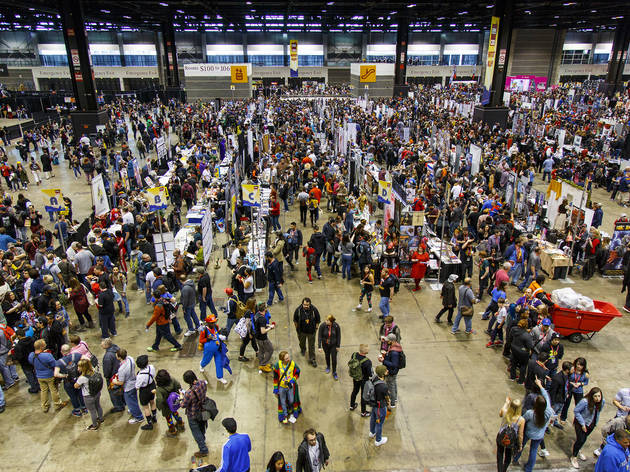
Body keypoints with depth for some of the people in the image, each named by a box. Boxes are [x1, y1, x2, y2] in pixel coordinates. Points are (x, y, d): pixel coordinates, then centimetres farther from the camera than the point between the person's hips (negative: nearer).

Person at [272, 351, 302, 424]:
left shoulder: (293, 364, -21)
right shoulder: (277, 365, -21)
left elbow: (297, 374, -5)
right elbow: (275, 377, -9)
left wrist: (292, 381, -20)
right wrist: (275, 388, -4)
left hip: (291, 386, 0)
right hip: (281, 387, 0)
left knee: (291, 401, 16)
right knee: (283, 402, 18)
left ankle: (292, 413, 47)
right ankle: (284, 416, 42)